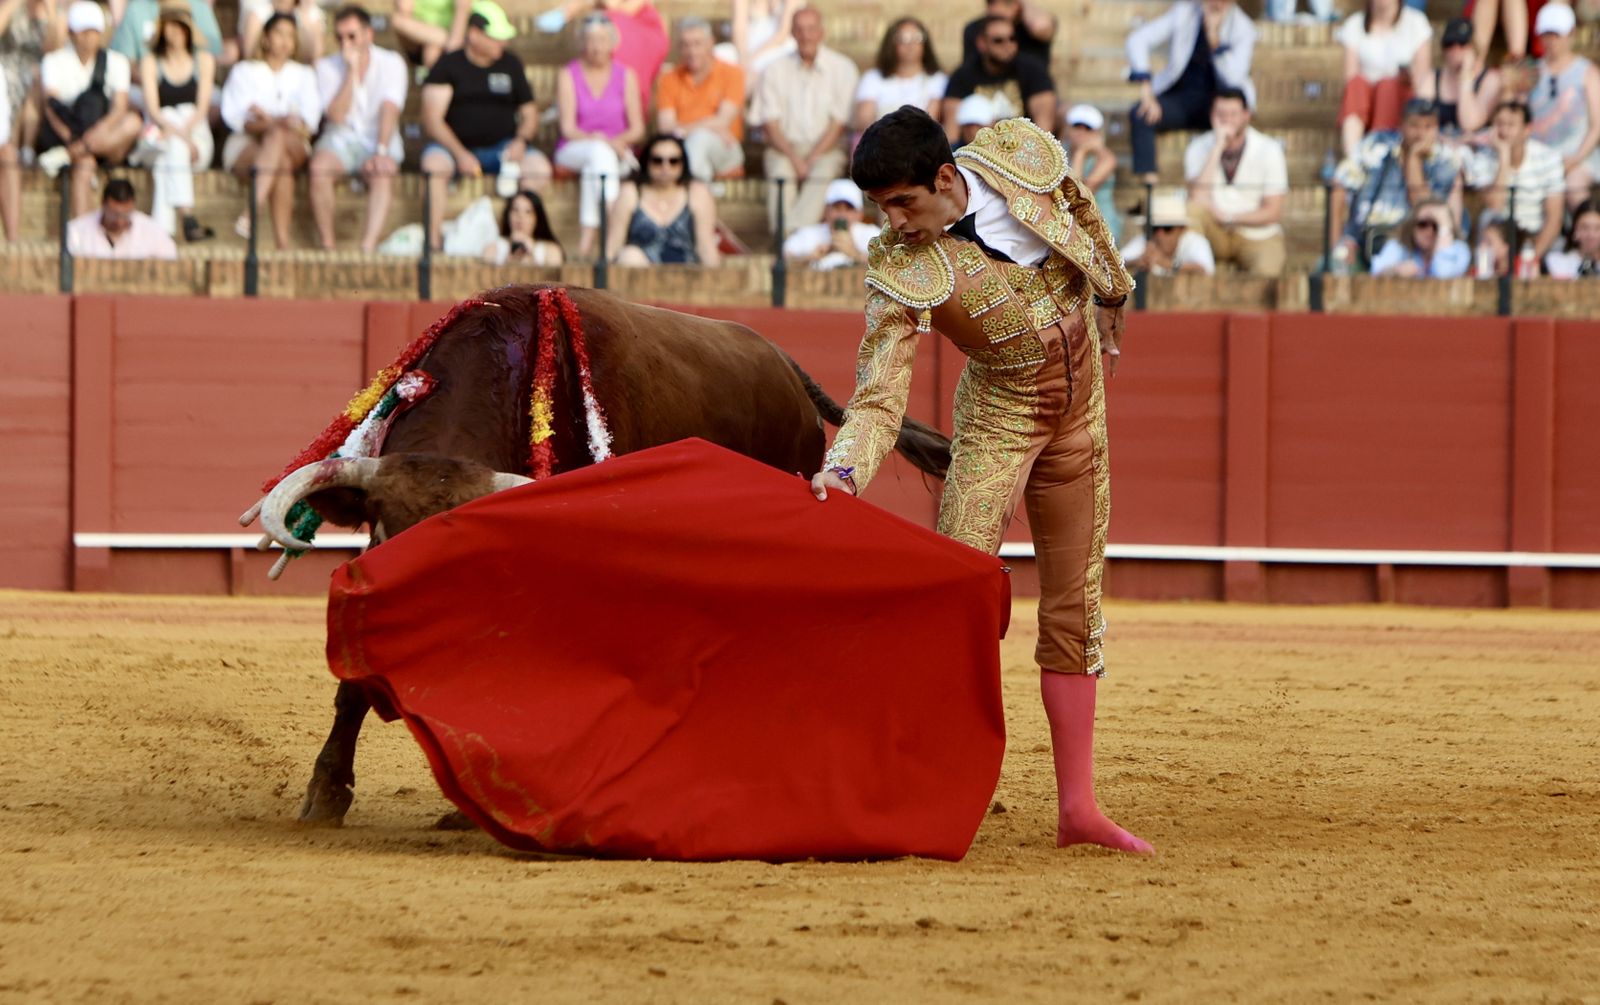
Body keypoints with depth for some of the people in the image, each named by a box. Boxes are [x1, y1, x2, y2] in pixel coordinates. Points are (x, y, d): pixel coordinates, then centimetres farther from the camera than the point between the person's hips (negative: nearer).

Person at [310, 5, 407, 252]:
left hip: (378, 140, -1)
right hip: (341, 141, 1)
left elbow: (390, 110, -15)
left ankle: (368, 247, -47)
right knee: (319, 167, -32)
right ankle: (327, 248, -29)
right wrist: (352, 70, -15)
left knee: (381, 173, -35)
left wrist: (381, 152, -28)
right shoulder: (327, 66, 1)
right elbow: (336, 115, -12)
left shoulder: (392, 63, -1)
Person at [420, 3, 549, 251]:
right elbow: (432, 121, -7)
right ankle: (434, 239, -37)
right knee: (434, 162, -37)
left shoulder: (511, 64, 11)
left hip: (502, 147, 3)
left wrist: (521, 141, -8)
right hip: (457, 146, -3)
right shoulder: (448, 65, 0)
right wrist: (460, 154, -22)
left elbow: (529, 113, 15)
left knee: (539, 167, -27)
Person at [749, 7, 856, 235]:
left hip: (825, 149, -1)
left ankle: (793, 233, -48)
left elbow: (838, 123, -2)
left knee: (823, 173, -35)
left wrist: (812, 159, -13)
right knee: (781, 173, -33)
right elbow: (771, 124, 2)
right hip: (785, 147, 1)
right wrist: (794, 158, -13)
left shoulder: (842, 68, 4)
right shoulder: (777, 69, 8)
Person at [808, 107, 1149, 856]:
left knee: (1074, 611, 7)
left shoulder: (1023, 154, -16)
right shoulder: (901, 274, -24)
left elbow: (1083, 216, 6)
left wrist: (1112, 295, 20)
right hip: (998, 418, -4)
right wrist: (844, 468, -46)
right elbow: (879, 395, -28)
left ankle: (1077, 807, 12)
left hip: (1081, 404, 4)